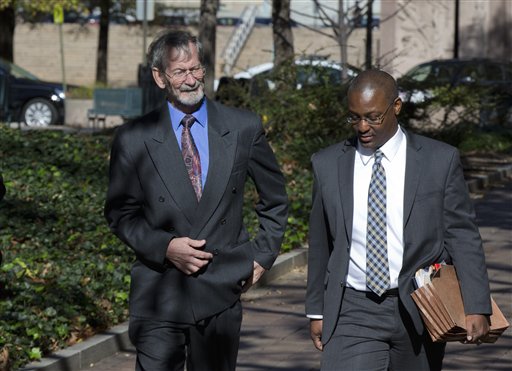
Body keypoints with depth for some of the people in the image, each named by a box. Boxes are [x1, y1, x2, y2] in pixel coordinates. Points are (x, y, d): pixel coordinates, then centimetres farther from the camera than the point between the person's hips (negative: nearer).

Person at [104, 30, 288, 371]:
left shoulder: (244, 128, 3)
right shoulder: (134, 139, 0)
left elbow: (275, 199, 15)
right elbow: (120, 213, 5)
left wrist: (263, 256, 8)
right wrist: (165, 247, -10)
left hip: (222, 293, 1)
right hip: (158, 296, -1)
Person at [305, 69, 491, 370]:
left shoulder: (440, 160, -1)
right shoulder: (328, 164, 4)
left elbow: (463, 237, -3)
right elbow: (321, 243, 12)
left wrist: (477, 308, -11)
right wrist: (317, 311, 13)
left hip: (419, 312, 0)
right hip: (353, 314, 0)